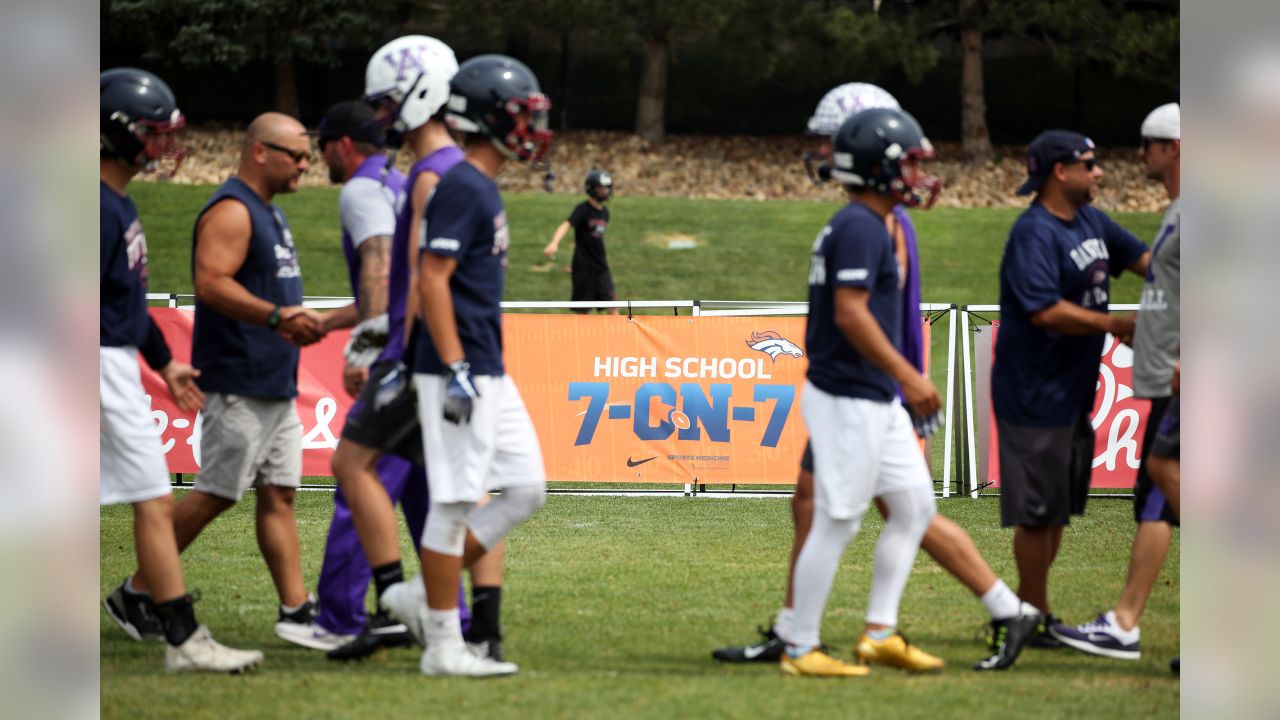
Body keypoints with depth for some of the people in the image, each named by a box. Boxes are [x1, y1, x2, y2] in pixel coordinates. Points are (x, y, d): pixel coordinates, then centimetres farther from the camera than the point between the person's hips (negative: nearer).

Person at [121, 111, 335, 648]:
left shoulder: (268, 213, 19)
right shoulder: (230, 211, -13)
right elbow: (211, 283, -25)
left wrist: (299, 321, 14)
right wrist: (277, 315, -31)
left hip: (276, 384, 10)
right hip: (238, 384, -10)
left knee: (279, 494, 7)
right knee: (216, 494, -6)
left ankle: (295, 610, 7)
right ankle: (139, 592, 3)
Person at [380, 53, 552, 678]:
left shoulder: (484, 189, 16)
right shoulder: (462, 188, -14)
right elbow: (432, 281, -19)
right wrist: (455, 369, -22)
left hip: (488, 375, 10)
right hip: (457, 373, -10)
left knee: (526, 490, 9)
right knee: (454, 502, -5)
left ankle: (425, 597, 14)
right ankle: (443, 646, 1)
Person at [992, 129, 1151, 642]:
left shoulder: (1090, 221, 11)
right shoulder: (1034, 233, -19)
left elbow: (1141, 259, 16)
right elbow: (1046, 311, -27)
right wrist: (1115, 325, -22)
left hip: (1073, 392, 10)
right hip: (1035, 395, -10)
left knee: (1058, 508, 16)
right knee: (1037, 509, -1)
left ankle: (1027, 609, 26)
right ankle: (1035, 616, 8)